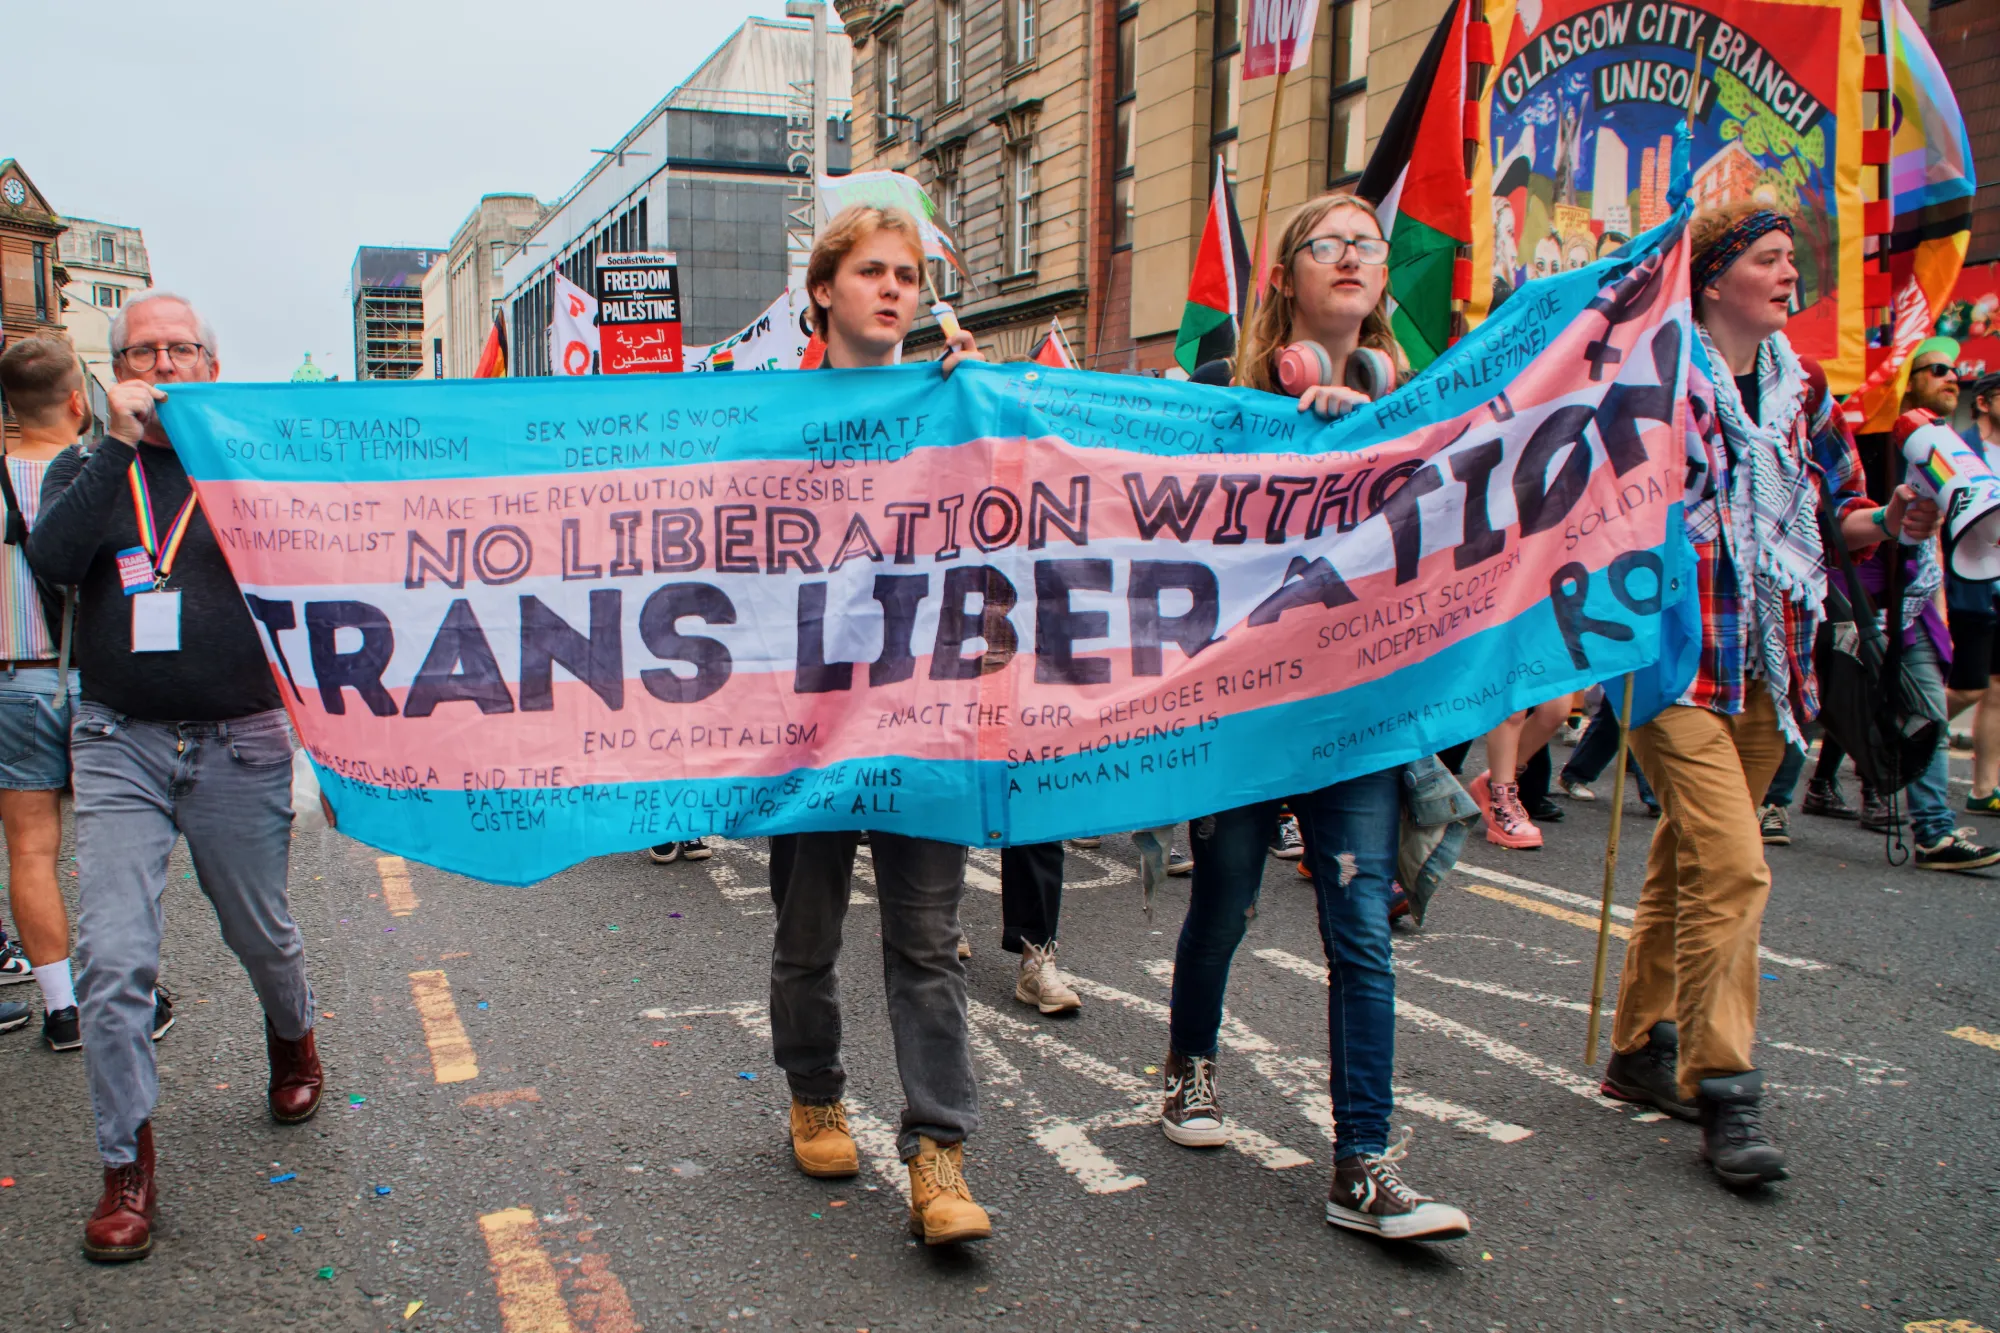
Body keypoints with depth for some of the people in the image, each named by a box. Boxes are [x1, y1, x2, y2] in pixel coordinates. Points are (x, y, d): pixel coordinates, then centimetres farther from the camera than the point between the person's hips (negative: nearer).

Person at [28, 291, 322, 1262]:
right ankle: (127, 1164, 7)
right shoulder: (86, 470, 9)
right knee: (111, 957, -6)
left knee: (261, 935, 14)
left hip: (241, 743, -1)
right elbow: (52, 560, -11)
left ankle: (291, 1038, 45)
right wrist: (120, 444, -15)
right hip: (120, 745, 1)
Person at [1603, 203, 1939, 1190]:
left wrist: (1888, 521, -4)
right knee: (1730, 863, -16)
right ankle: (1721, 1091, -7)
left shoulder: (1804, 388, 14)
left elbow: (1838, 511, 17)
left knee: (1687, 862, 14)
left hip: (1767, 662, 7)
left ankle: (1642, 1052, 27)